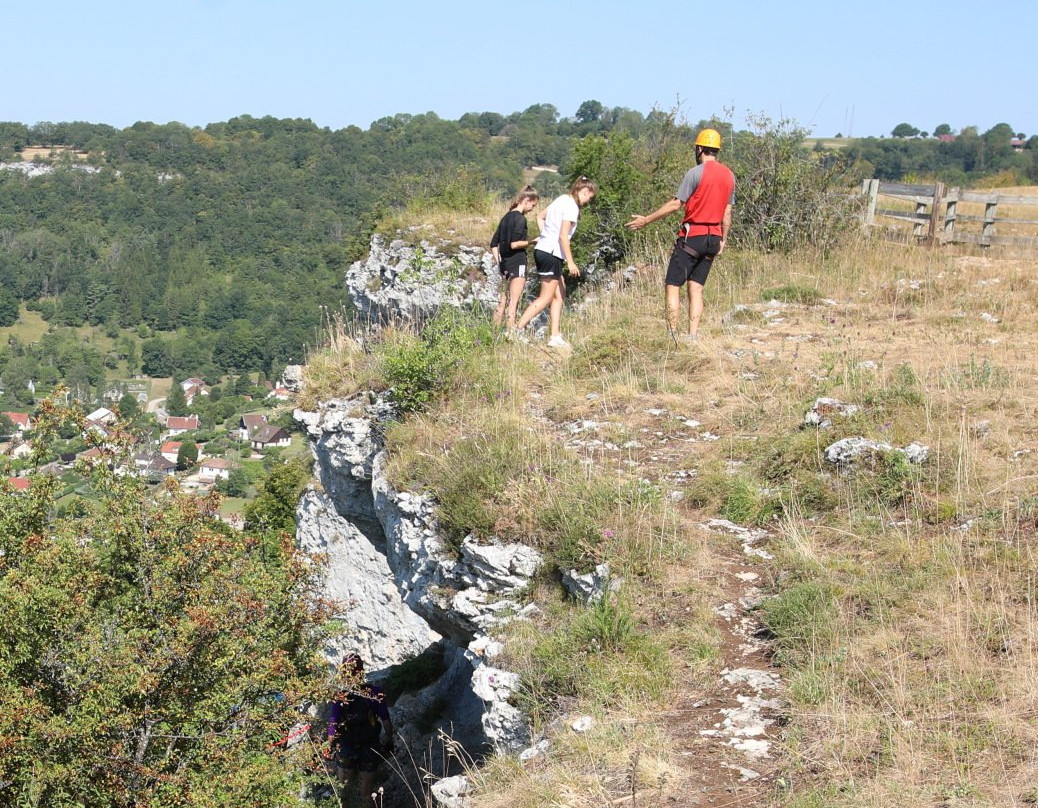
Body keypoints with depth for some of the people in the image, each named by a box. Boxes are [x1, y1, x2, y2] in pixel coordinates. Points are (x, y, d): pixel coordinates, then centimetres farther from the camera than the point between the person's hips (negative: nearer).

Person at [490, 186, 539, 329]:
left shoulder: (506, 217, 13)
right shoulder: (520, 218, -12)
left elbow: (493, 244, 13)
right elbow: (514, 244, -20)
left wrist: (499, 263, 14)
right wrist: (532, 242, -8)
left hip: (505, 264, 8)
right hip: (517, 263, -8)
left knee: (503, 301, 12)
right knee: (513, 303, -5)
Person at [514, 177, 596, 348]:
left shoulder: (561, 200, 15)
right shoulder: (571, 206, -12)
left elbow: (540, 217, 26)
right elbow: (563, 236, -19)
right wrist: (570, 262, -17)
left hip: (542, 249, 10)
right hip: (551, 253, -10)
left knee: (559, 294, 12)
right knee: (546, 298, -4)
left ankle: (555, 336, 11)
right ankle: (517, 330, -7)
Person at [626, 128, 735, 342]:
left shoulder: (696, 172, -11)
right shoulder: (729, 176, 9)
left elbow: (676, 204, -11)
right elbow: (727, 212, 12)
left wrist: (646, 220, -5)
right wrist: (723, 240, 19)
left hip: (692, 236, -6)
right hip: (713, 237, 7)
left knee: (673, 286, -1)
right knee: (696, 289, 10)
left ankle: (672, 334, -7)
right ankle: (692, 335, 4)